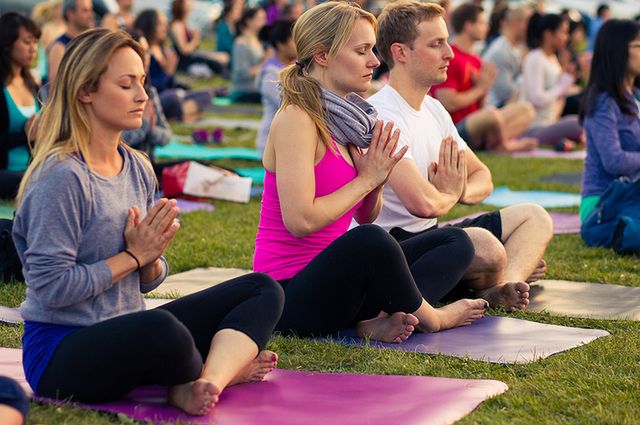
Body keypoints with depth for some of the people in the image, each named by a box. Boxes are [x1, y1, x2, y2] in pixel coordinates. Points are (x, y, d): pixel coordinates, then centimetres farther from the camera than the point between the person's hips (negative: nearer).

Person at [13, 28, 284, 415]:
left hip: (126, 335, 9)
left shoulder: (138, 169, 9)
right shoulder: (60, 177, -15)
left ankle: (204, 383, -23)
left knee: (263, 290, 4)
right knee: (159, 326, -40)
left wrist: (150, 259, -11)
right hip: (61, 350, -9)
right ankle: (225, 368, -5)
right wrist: (133, 255, -13)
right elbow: (51, 288, -21)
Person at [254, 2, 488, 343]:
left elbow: (366, 216, 16)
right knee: (370, 241, -38)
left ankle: (382, 320, -18)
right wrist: (366, 179, -14)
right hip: (291, 295, -10)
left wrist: (376, 178, -6)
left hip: (332, 282, 10)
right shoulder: (296, 119, -15)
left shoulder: (340, 120, 11)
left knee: (456, 242, 9)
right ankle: (429, 318, -7)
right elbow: (300, 220, -26)